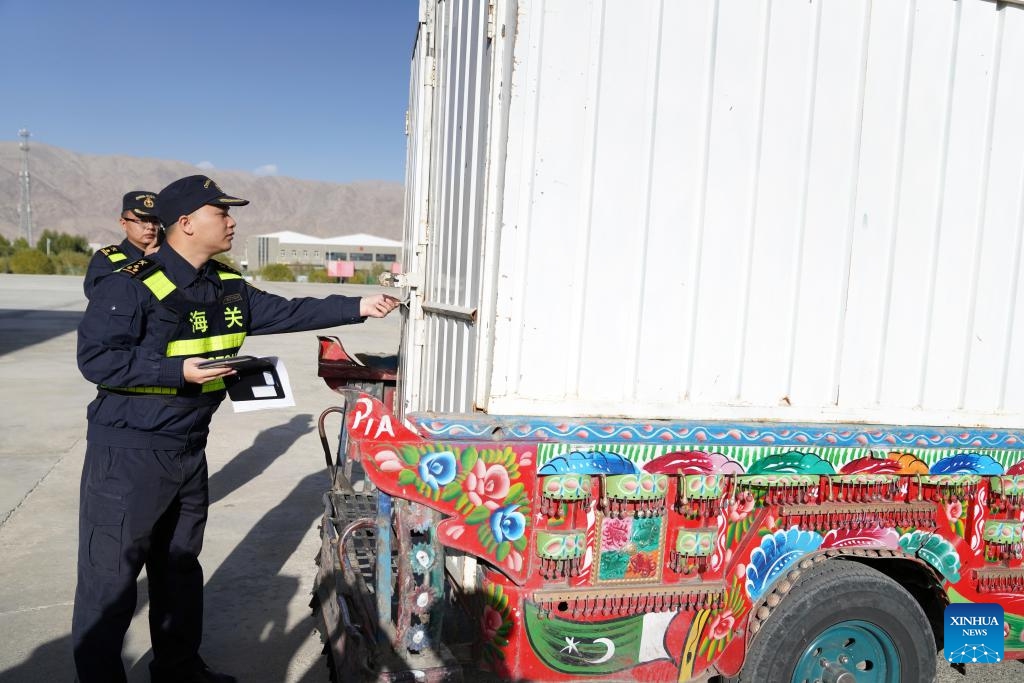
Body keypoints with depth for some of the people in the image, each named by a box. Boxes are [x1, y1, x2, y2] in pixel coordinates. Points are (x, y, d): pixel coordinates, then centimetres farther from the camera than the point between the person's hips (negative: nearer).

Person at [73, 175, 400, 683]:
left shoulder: (228, 288, 6)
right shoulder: (131, 284, -18)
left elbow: (288, 313, 7)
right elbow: (96, 358, -20)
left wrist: (358, 307, 1)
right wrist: (180, 371, -25)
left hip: (190, 448, 8)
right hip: (129, 452, -8)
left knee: (180, 565, 21)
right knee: (110, 576, 2)